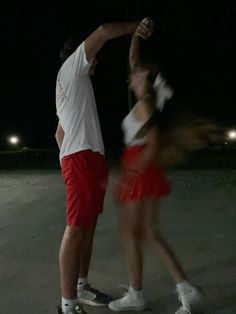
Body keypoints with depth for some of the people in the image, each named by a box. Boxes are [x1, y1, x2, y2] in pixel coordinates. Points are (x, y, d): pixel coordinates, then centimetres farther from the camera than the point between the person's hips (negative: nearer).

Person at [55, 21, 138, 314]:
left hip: (88, 158, 10)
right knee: (76, 228, -12)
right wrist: (138, 26, 6)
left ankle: (81, 287, 18)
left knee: (87, 226, 10)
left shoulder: (71, 86, 30)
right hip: (81, 157, -10)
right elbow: (105, 31, -5)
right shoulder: (70, 67, 4)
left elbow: (60, 132, 29)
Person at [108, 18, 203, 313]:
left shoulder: (145, 104, -12)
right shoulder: (146, 100, 12)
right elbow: (133, 60, 18)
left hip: (140, 171, -9)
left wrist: (130, 173, -23)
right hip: (145, 172, 9)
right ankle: (185, 288, 8)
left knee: (131, 232, 2)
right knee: (148, 233, 10)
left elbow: (154, 146, -21)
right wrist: (136, 35, 6)